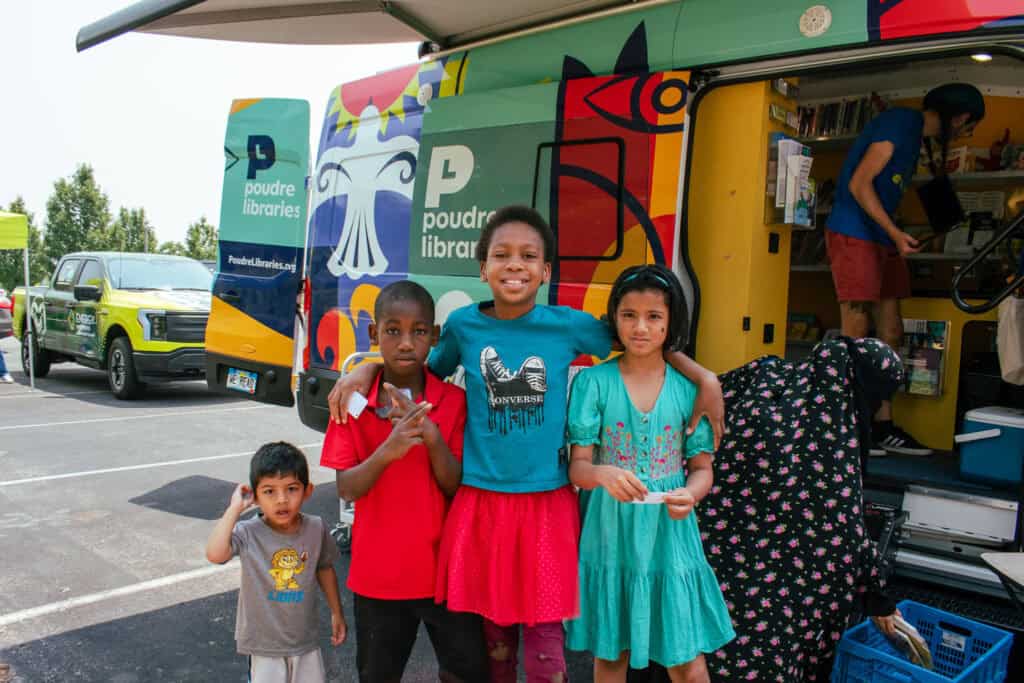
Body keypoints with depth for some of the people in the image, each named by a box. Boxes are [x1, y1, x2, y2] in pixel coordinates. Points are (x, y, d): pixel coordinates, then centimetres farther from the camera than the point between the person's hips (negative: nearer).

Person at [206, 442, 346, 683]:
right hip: (264, 641, -3)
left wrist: (336, 613, 11)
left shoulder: (316, 528, -11)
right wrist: (235, 508, -31)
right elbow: (215, 554, -38)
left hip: (305, 637, 3)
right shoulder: (248, 533, -19)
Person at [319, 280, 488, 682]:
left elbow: (457, 487, -9)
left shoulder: (454, 401, -7)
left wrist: (432, 437, -27)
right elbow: (346, 489, -11)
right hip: (378, 572, 1)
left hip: (444, 566, -1)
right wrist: (387, 450, -30)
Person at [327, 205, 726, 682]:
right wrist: (365, 370, 0)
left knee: (545, 636, 7)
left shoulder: (569, 324, -5)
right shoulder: (464, 324, -3)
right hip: (481, 501, 1)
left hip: (547, 502, -1)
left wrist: (704, 378, -3)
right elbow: (427, 371, 14)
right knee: (493, 630, 16)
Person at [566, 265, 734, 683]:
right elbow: (577, 467, -7)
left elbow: (703, 468, 2)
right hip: (610, 538, 0)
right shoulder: (593, 382, -6)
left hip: (669, 539, 1)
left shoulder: (688, 386, -2)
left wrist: (689, 495, -20)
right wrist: (603, 474, -30)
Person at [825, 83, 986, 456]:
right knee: (855, 336, -10)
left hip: (882, 239, 10)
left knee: (890, 335, 8)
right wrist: (896, 234, -19)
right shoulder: (900, 122, -9)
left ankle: (883, 428, 13)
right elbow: (859, 183, -17)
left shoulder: (917, 134, 21)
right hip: (854, 234, -10)